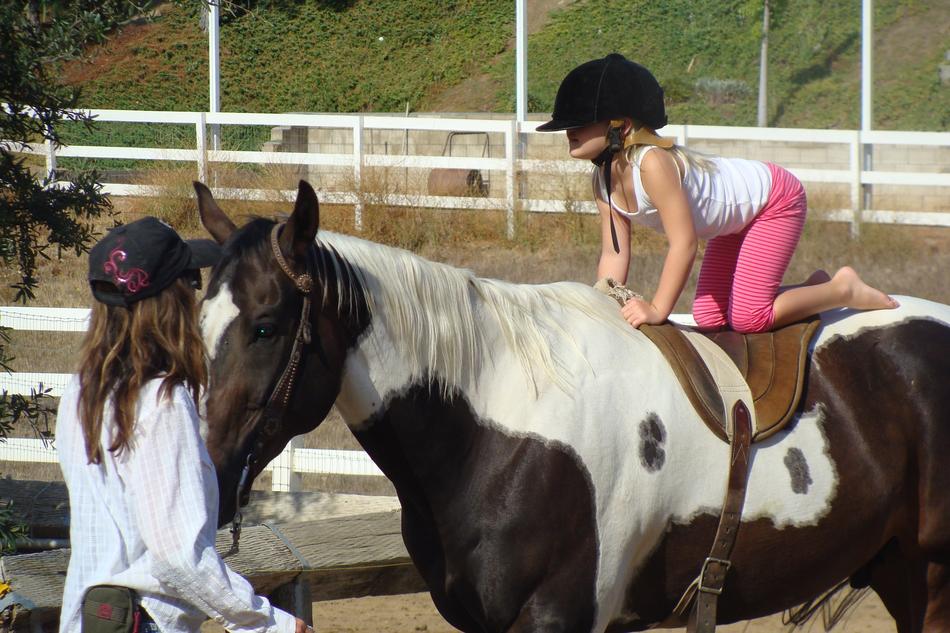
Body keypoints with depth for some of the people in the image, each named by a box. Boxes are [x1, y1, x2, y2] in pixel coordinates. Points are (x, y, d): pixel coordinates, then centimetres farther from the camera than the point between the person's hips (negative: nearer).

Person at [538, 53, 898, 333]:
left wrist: (658, 310, -37)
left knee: (747, 317, -19)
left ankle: (844, 290, 2)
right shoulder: (603, 181, -10)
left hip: (774, 198, -9)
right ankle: (813, 290, 19)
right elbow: (614, 255, -3)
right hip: (737, 220, 9)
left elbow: (683, 243, -37)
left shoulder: (652, 163, -36)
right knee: (709, 319, 5)